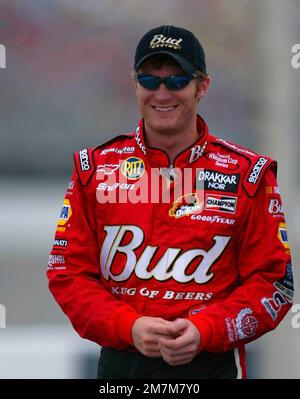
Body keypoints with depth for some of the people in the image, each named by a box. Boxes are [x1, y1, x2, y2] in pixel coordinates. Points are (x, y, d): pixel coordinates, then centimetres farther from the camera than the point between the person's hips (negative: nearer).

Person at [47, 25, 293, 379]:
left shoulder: (247, 174, -1)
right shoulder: (95, 168, 3)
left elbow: (273, 282, -2)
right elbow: (67, 271, 1)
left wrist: (203, 331, -17)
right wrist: (129, 327, -14)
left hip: (210, 361, -1)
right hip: (119, 361, 1)